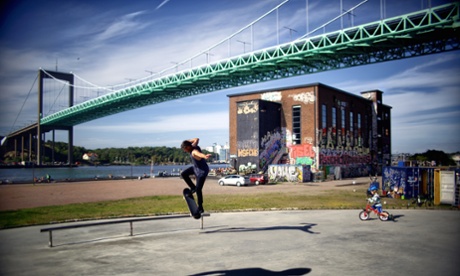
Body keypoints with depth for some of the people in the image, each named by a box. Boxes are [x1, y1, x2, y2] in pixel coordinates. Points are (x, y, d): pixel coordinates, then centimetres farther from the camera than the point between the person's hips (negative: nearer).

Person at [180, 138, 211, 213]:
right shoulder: (194, 145, -7)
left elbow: (200, 154, -58)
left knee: (198, 190, -6)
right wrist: (188, 141, 29)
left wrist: (205, 156, -80)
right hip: (196, 168, 10)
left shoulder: (194, 152, -33)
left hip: (202, 171, -10)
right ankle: (193, 188, 20)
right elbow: (196, 139, 16)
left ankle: (200, 208, 7)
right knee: (183, 174, 7)